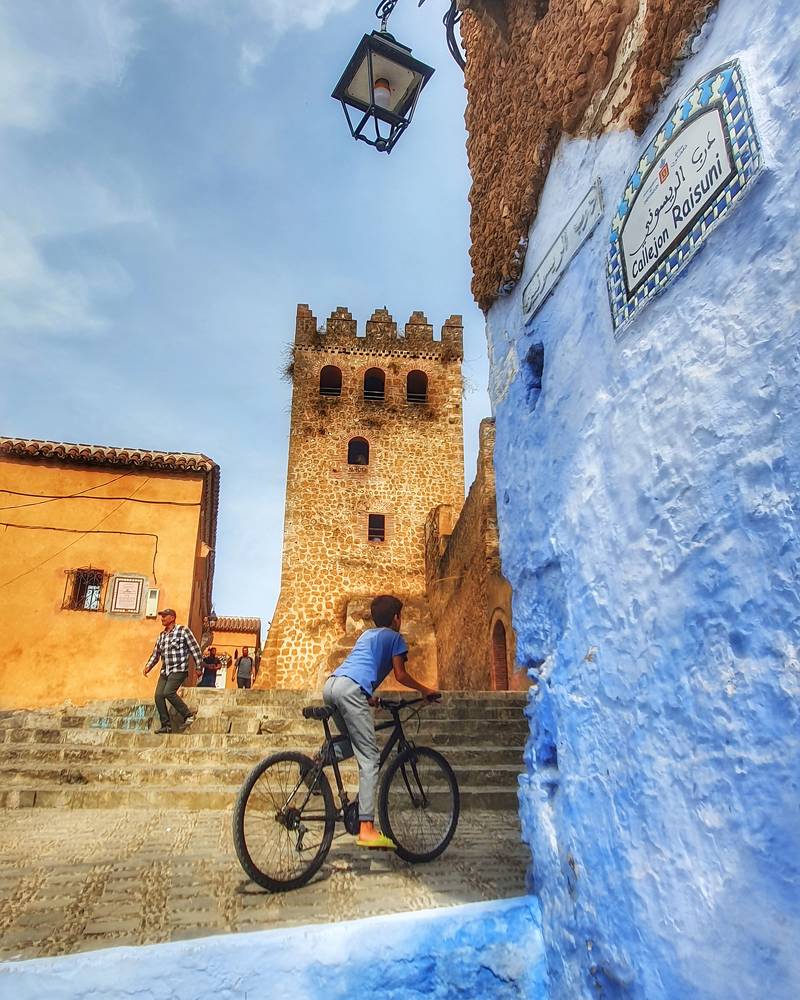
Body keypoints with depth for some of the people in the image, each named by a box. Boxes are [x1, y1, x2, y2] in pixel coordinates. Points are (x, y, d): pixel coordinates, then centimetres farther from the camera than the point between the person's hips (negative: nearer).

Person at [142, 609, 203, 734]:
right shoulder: (161, 636, 16)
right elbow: (155, 654, 21)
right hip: (165, 671, 7)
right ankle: (166, 726, 1)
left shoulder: (183, 630, -4)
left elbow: (195, 649, -4)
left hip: (179, 670, -7)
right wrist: (148, 666, 4)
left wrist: (199, 667, -7)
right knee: (158, 695, -7)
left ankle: (188, 714, -7)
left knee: (168, 692, -23)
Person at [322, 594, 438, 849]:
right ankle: (367, 828, -11)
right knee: (370, 758, -6)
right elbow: (400, 675, 10)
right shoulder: (395, 637, 14)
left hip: (330, 685, 8)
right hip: (351, 689, -7)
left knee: (354, 743, 26)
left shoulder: (366, 634, 33)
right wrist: (425, 690, 24)